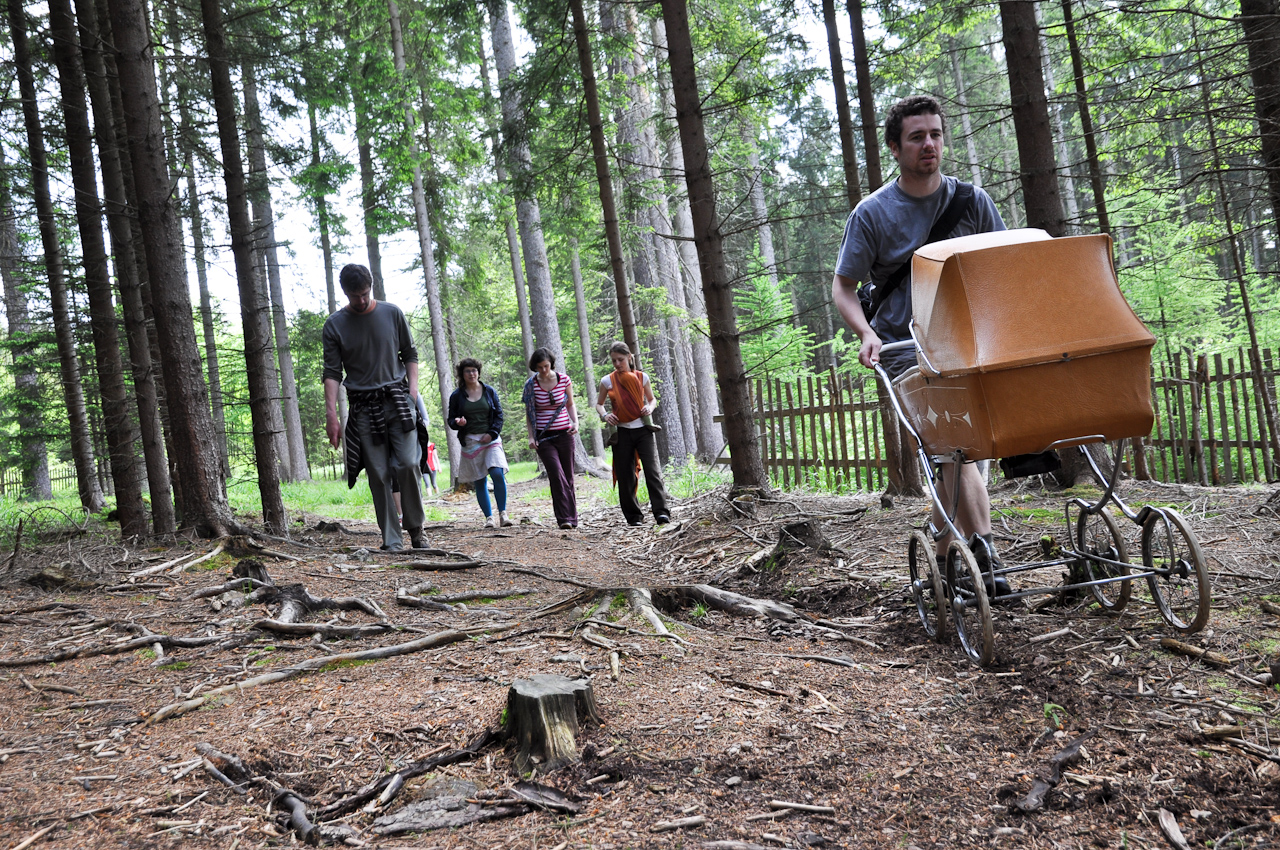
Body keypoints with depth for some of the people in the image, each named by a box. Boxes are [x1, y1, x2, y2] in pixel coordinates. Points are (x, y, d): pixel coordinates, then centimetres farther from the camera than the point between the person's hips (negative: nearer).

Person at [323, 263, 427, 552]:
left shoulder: (392, 313, 7)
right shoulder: (334, 326, 3)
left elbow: (410, 354, 15)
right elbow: (332, 373, 1)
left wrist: (412, 387, 0)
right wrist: (331, 414, -8)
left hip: (398, 399, 0)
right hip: (363, 407, 0)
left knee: (408, 464, -12)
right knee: (378, 475, -2)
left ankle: (416, 530, 6)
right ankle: (392, 540, 4)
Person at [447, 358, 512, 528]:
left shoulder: (490, 391, 8)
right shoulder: (456, 396, 6)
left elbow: (499, 414, 9)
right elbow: (451, 420, 9)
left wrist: (492, 433, -6)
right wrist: (458, 423, -15)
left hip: (491, 439, 0)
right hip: (470, 442, 0)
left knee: (498, 474, -17)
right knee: (479, 482, 0)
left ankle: (503, 514, -8)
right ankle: (489, 518, 7)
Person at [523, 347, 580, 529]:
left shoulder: (564, 380, 0)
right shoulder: (531, 385, -1)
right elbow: (529, 412, 6)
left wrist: (575, 422, -5)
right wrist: (531, 436, -3)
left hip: (564, 434, 2)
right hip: (543, 437, -1)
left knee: (567, 476, 5)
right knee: (556, 474, -17)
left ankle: (572, 518, 16)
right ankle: (565, 518, -18)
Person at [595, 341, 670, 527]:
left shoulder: (641, 377, 4)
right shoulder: (607, 381, 3)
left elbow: (652, 399, 16)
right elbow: (599, 404, 14)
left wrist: (650, 408, -6)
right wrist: (604, 415, -7)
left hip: (643, 430, -1)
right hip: (622, 432, 1)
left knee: (652, 470, -13)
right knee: (625, 476, 3)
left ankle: (661, 512, -16)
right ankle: (633, 516, 13)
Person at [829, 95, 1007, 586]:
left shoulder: (971, 202, 6)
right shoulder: (873, 213, -2)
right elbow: (843, 287, 2)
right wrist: (868, 335, -16)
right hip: (905, 349, -4)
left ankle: (944, 562, 16)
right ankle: (985, 556, -20)